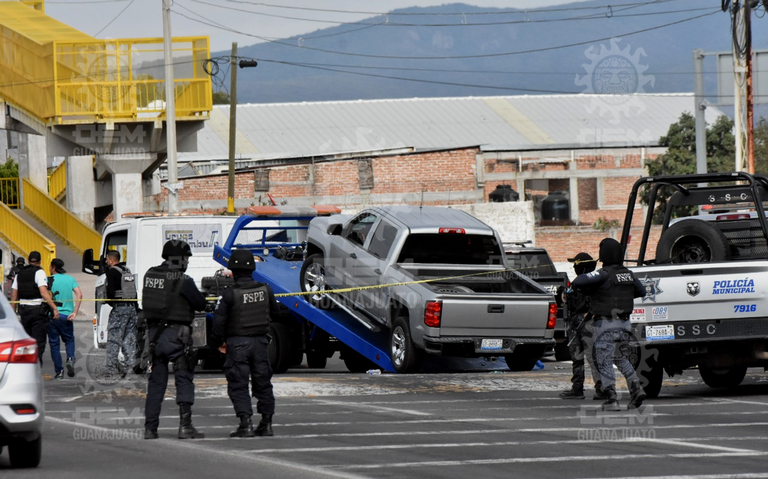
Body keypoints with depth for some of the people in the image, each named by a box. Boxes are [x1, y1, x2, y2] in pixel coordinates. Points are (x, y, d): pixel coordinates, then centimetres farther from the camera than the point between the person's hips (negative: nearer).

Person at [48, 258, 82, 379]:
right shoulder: (70, 279, 7)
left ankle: (59, 371, 2)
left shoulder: (49, 280, -1)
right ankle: (70, 359, -8)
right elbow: (79, 295, -4)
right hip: (66, 316, 2)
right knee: (69, 340, 19)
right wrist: (75, 312, -5)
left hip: (52, 315, -2)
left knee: (54, 343, 6)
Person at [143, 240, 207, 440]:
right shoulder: (183, 281, -12)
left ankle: (150, 427, 12)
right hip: (177, 334, -6)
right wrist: (200, 295, 17)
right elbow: (200, 304, -2)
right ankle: (185, 425, -7)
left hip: (155, 333, 6)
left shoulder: (150, 275, 5)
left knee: (156, 382, 12)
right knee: (184, 380, 0)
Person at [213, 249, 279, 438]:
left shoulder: (229, 294, -14)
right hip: (261, 341, 4)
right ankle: (266, 422, 17)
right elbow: (275, 311, 16)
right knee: (262, 382, 13)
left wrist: (219, 342, 2)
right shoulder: (265, 290, 0)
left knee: (238, 385, -1)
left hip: (237, 343, -4)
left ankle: (246, 423, -11)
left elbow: (219, 321, -13)